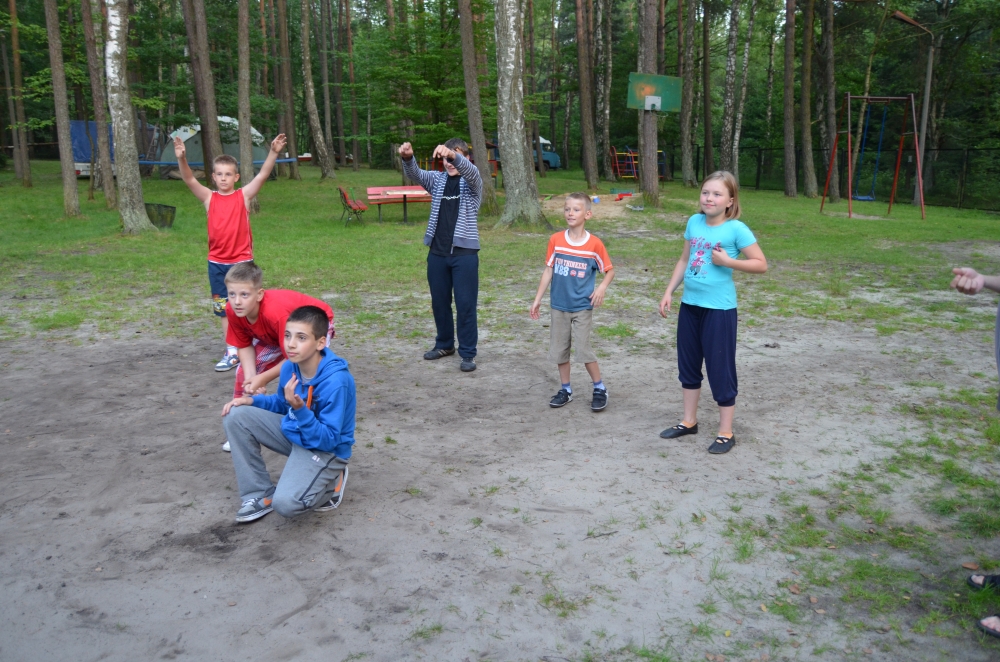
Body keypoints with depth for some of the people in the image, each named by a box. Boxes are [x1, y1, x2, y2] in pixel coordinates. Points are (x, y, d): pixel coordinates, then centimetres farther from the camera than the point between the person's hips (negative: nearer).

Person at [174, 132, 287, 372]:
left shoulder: (244, 195, -3)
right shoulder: (209, 198, 1)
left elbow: (263, 175, -15)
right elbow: (189, 180, -13)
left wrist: (273, 152, -28)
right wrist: (181, 159, -31)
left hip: (242, 261, -2)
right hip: (217, 263, 3)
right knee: (224, 309, 10)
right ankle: (232, 352, 19)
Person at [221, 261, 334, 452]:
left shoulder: (276, 313, -43)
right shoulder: (232, 310, -25)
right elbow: (244, 346, -12)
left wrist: (263, 379, -28)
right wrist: (250, 379, -28)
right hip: (274, 334, 7)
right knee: (245, 371, 2)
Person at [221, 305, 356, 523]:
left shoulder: (336, 381, -30)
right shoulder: (290, 367, -8)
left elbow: (328, 440, -26)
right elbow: (283, 404, 12)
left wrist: (300, 409, -39)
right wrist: (252, 400, -6)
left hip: (326, 449, -7)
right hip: (294, 433, 8)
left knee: (285, 503, -28)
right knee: (235, 415, -6)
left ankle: (330, 481, 5)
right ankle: (260, 494, 1)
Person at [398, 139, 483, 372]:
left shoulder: (472, 183, -1)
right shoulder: (437, 180, 8)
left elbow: (472, 171, -25)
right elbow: (415, 174, -10)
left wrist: (454, 155, -45)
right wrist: (408, 158, -34)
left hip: (464, 252, -4)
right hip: (437, 252, 4)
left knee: (465, 304, -1)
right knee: (439, 301, 13)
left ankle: (468, 353, 8)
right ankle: (445, 344, 31)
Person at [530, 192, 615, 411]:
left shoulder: (594, 244, -8)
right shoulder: (555, 240, -2)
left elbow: (610, 270, 2)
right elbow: (548, 270, 4)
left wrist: (602, 287, -17)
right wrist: (537, 300, 4)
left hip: (582, 307, -3)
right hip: (559, 305, 3)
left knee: (583, 349, -5)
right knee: (559, 349, 9)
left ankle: (600, 389, 13)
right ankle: (566, 389, 25)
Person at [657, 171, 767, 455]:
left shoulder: (736, 229, -12)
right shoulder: (694, 222, 4)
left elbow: (761, 264, -9)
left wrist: (727, 261, -20)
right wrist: (669, 292, 9)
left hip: (719, 308, -6)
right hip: (690, 304, 6)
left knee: (720, 370, 2)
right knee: (688, 365, 16)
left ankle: (726, 433, 15)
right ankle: (689, 421, 32)